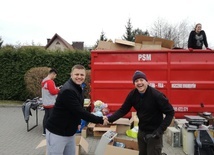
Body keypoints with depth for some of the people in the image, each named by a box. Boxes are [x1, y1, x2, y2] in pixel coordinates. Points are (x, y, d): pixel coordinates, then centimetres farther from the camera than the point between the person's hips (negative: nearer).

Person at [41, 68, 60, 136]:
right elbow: (53, 92, -23)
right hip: (51, 103, -9)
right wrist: (58, 90, -5)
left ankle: (45, 132, 19)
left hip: (45, 103, 9)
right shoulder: (50, 81, -20)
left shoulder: (44, 80, 12)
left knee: (46, 116, 13)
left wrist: (55, 88, 12)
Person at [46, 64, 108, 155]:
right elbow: (80, 111, -27)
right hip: (57, 133, -9)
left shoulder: (78, 88, 7)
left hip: (70, 132, 9)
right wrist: (100, 120, -20)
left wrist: (78, 122, 12)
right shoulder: (68, 90, -24)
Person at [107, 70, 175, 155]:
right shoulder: (132, 94, -7)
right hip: (141, 131, 5)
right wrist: (109, 119, -18)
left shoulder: (156, 95, -21)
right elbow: (123, 110, -4)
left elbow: (170, 112, -16)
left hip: (154, 133, -5)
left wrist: (160, 130, -22)